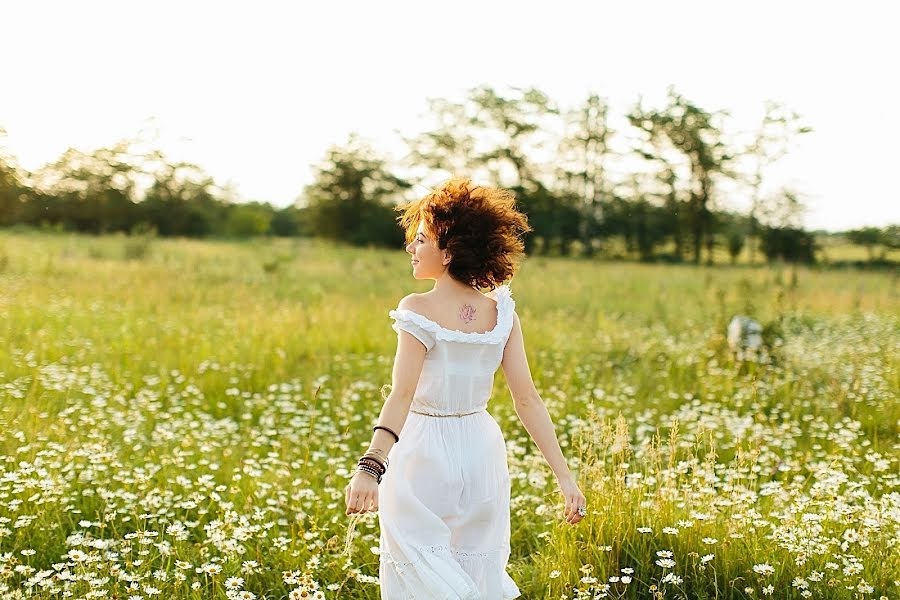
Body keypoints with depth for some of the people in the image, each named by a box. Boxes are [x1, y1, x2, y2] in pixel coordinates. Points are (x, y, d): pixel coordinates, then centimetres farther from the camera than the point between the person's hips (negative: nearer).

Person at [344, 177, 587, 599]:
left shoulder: (418, 310, -14)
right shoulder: (501, 312, -1)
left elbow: (402, 394, -27)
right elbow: (528, 399, -5)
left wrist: (369, 467, -37)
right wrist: (563, 475, -3)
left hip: (423, 457, -5)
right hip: (481, 452, 5)